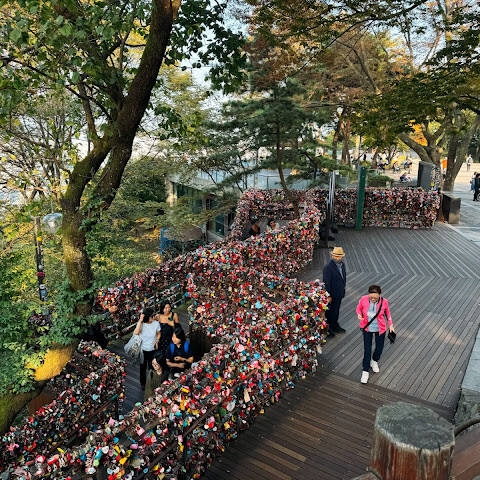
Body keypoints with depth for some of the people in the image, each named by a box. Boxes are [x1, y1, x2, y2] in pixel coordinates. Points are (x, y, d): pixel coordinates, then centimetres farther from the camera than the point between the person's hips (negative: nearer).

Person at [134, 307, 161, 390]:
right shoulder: (141, 323, -17)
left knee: (152, 367, 12)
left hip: (152, 349, 1)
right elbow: (136, 333, -35)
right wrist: (140, 321, -35)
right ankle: (143, 383, 37)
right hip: (142, 349, -1)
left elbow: (158, 334, 5)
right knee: (143, 367, 16)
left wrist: (157, 341, -13)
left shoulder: (156, 323, -13)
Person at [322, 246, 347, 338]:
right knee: (330, 312, 4)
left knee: (336, 311, 23)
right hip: (332, 295, -8)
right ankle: (327, 330, 19)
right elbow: (326, 283, -22)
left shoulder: (342, 264, 3)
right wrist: (328, 296, -20)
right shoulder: (328, 267, -23)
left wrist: (343, 290, 17)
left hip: (339, 294, 8)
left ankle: (335, 326, 40)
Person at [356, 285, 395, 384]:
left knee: (379, 349, 14)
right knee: (367, 350, 2)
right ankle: (365, 371, 20)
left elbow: (387, 312, 2)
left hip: (380, 329, 1)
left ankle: (374, 361, 48)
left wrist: (390, 325, 3)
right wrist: (359, 315, -22)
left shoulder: (384, 301, -19)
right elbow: (358, 308, -1)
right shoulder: (363, 299, -20)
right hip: (367, 328, -1)